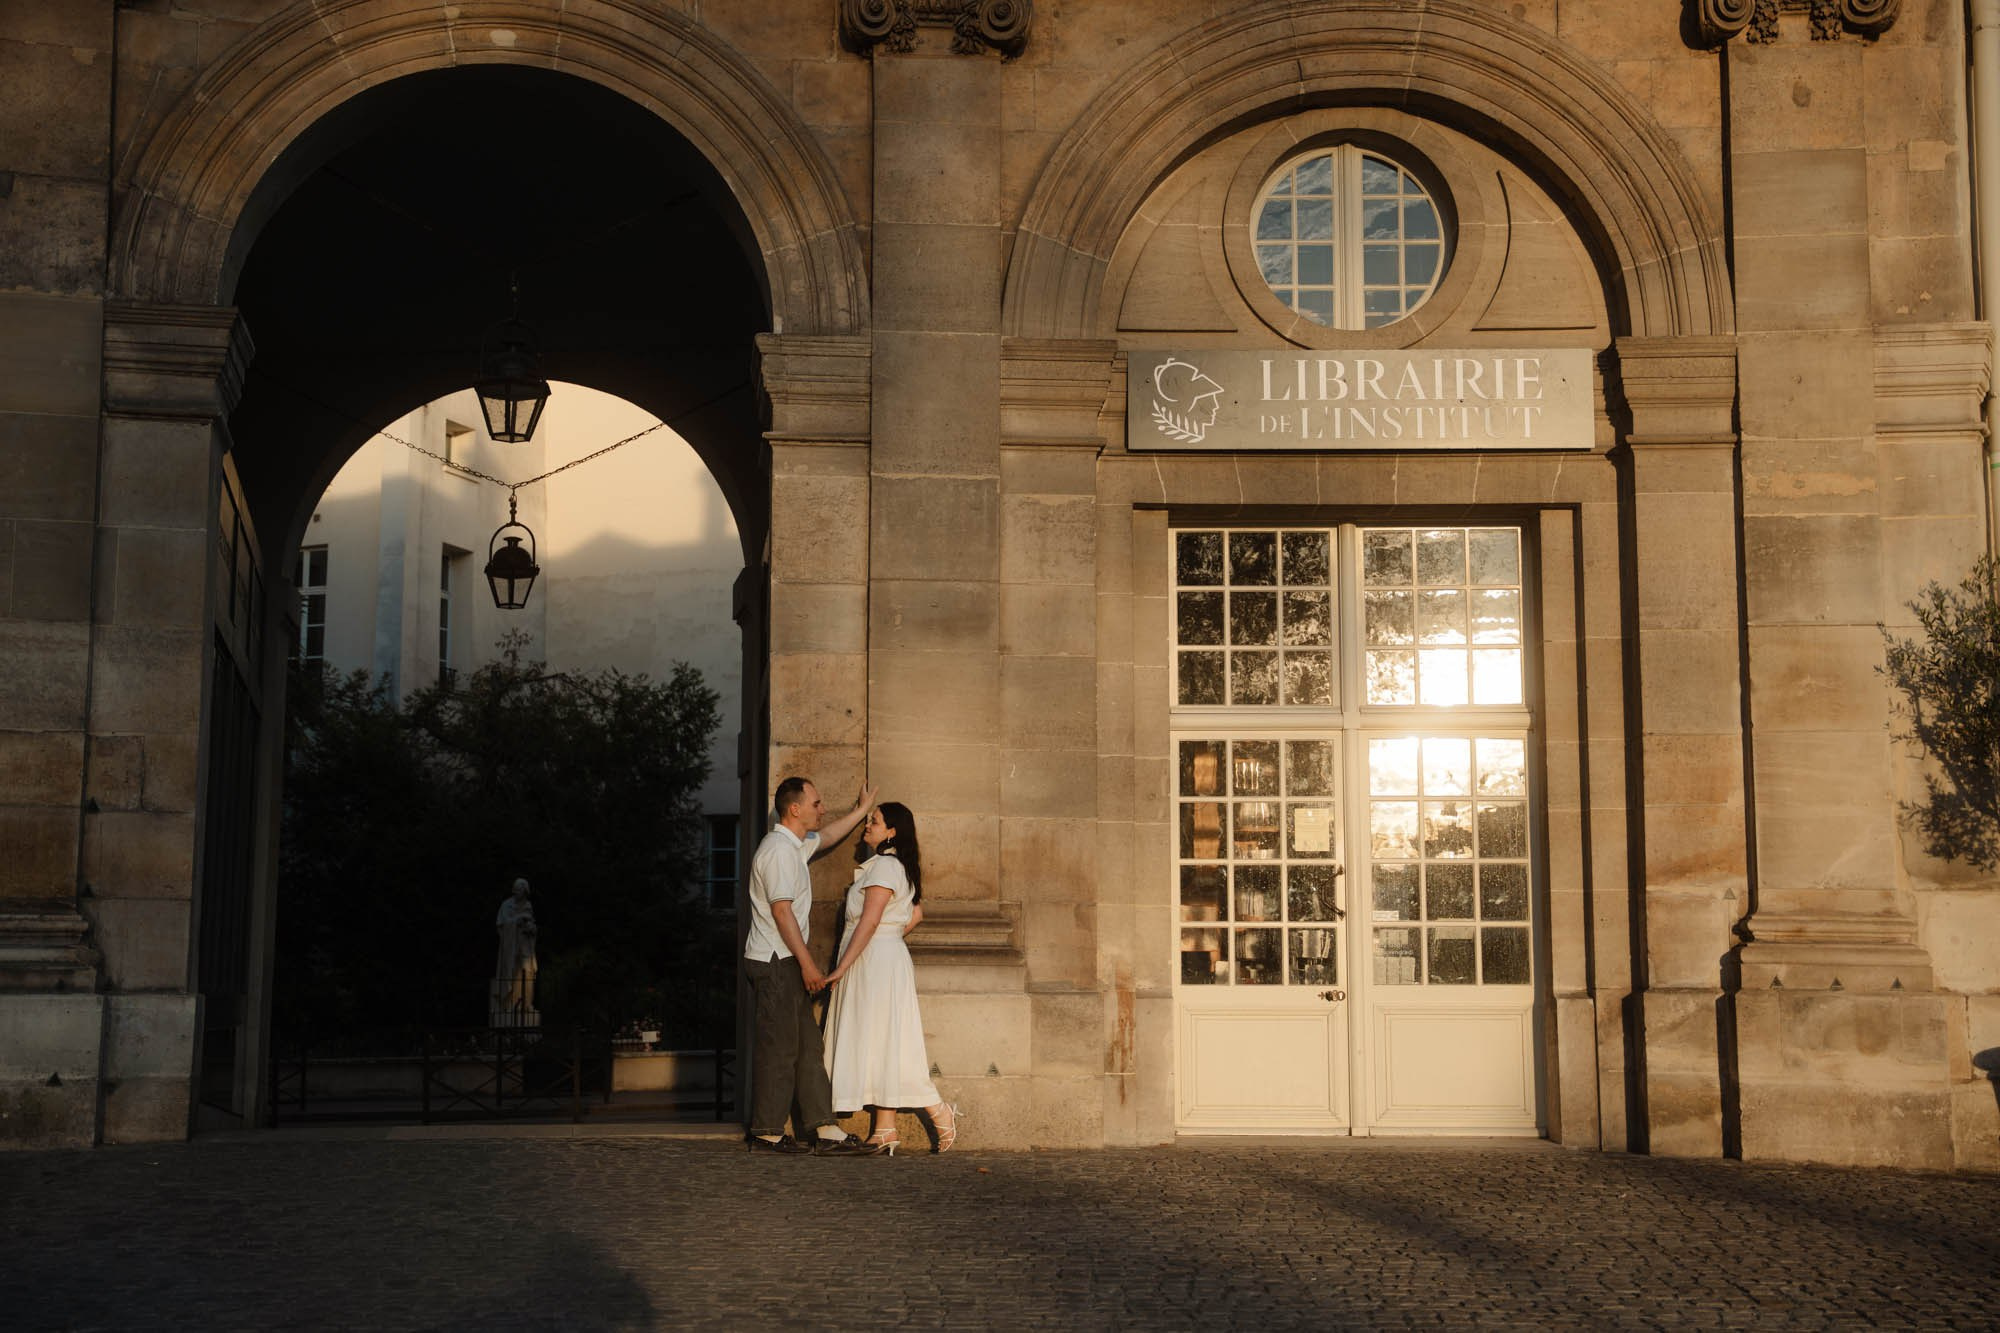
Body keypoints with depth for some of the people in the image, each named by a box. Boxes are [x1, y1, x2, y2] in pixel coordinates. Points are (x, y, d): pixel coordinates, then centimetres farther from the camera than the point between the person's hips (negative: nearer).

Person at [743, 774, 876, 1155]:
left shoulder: (796, 845, 16)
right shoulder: (779, 849, -15)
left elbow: (827, 835, 39)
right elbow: (781, 910, -21)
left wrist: (861, 808, 42)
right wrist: (808, 964, -20)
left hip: (787, 965, 10)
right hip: (775, 962, -10)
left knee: (806, 1045, 7)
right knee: (778, 1046, -6)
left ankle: (823, 1128, 7)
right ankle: (767, 1133, -1)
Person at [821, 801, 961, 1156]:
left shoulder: (884, 866, -14)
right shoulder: (903, 866, 16)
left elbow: (869, 922, -21)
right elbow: (916, 914, 21)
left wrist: (841, 969, -21)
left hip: (875, 960, -10)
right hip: (885, 957, 10)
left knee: (884, 1046, -7)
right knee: (879, 1047, 7)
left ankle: (940, 1114, -2)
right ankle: (885, 1129, 7)